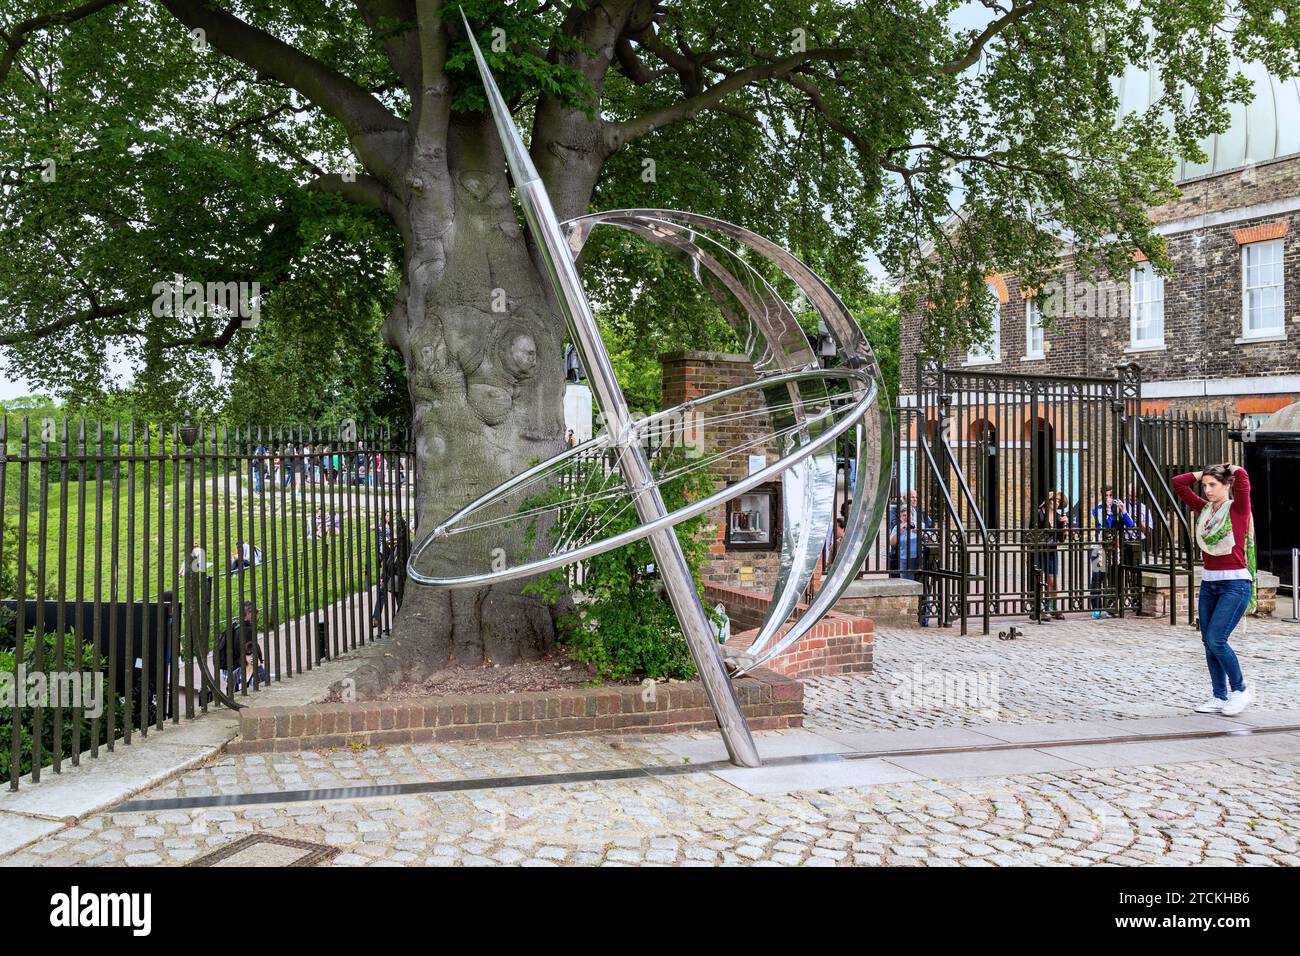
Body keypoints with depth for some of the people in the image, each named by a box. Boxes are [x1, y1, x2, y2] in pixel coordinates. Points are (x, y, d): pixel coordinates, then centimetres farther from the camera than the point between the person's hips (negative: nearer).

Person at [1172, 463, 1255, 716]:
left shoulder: (1238, 508, -6)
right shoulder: (1204, 509, 9)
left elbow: (1242, 477, -21)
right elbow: (1178, 483, 10)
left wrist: (1231, 469, -1)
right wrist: (1202, 474, 10)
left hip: (1235, 584, -6)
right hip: (1208, 583, 6)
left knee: (1216, 639, -13)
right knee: (1208, 642, 6)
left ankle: (1241, 690, 6)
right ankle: (1219, 697, 14)